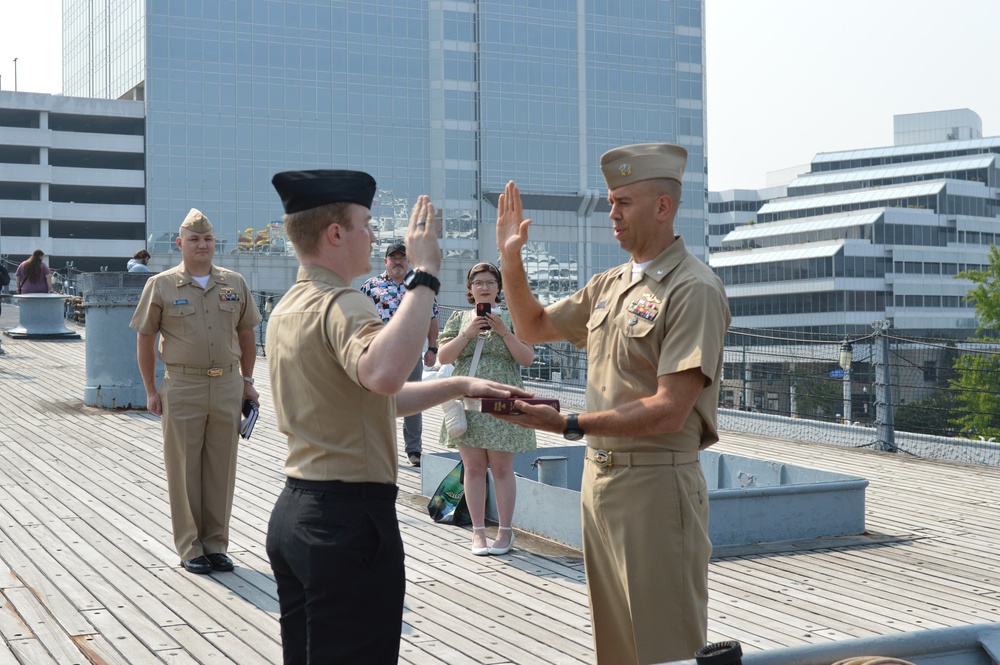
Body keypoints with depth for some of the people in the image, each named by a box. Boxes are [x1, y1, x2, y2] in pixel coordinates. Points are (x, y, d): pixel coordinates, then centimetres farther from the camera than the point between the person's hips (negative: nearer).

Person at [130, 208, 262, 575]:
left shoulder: (235, 283, 7)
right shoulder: (160, 285, 0)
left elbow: (246, 336, 16)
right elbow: (144, 340, 3)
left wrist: (247, 382, 13)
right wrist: (151, 391, 0)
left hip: (227, 385, 3)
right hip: (182, 386, -2)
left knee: (222, 468, 8)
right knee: (184, 469, 3)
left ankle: (216, 544, 18)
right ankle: (190, 547, 13)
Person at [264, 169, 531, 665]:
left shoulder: (288, 308, 13)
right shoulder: (341, 304, -16)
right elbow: (382, 373, -39)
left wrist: (458, 386, 16)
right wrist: (424, 274, -30)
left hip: (294, 512, 10)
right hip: (350, 516, -9)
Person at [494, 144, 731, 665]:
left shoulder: (693, 290, -15)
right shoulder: (609, 285, 12)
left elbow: (669, 412, -22)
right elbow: (533, 327, 26)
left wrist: (568, 425, -24)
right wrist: (510, 258, 12)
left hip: (656, 482, -8)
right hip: (600, 475, 8)